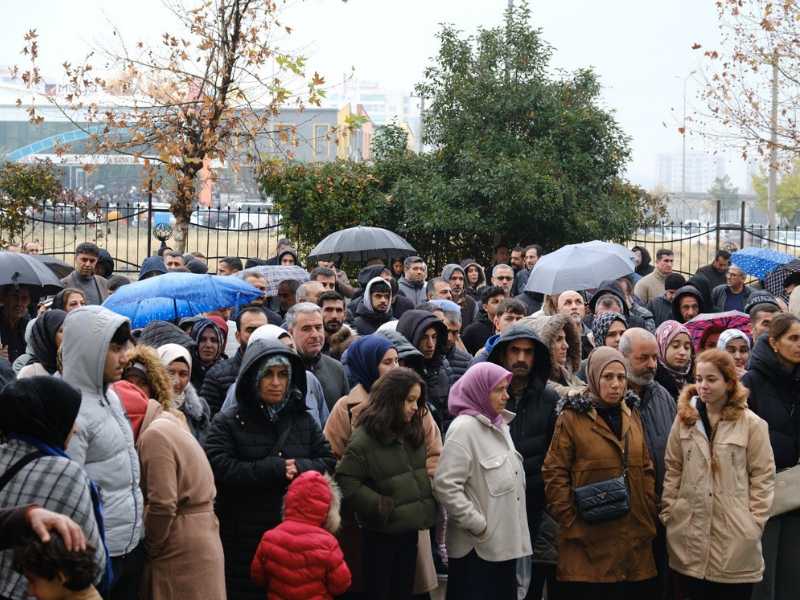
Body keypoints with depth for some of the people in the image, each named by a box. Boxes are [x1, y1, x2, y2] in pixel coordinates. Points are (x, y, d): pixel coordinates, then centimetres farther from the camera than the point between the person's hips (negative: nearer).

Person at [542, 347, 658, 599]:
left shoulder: (632, 415, 13)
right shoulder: (572, 417, -4)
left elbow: (646, 469, 16)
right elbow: (554, 473, -6)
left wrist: (649, 515, 7)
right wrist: (570, 519, -11)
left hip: (634, 540, 5)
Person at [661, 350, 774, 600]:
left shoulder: (752, 424, -3)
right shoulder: (684, 420, 7)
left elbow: (763, 476, -1)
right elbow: (673, 470, 9)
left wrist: (755, 521, -5)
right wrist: (668, 513, 3)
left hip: (735, 535, -3)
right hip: (691, 530, 3)